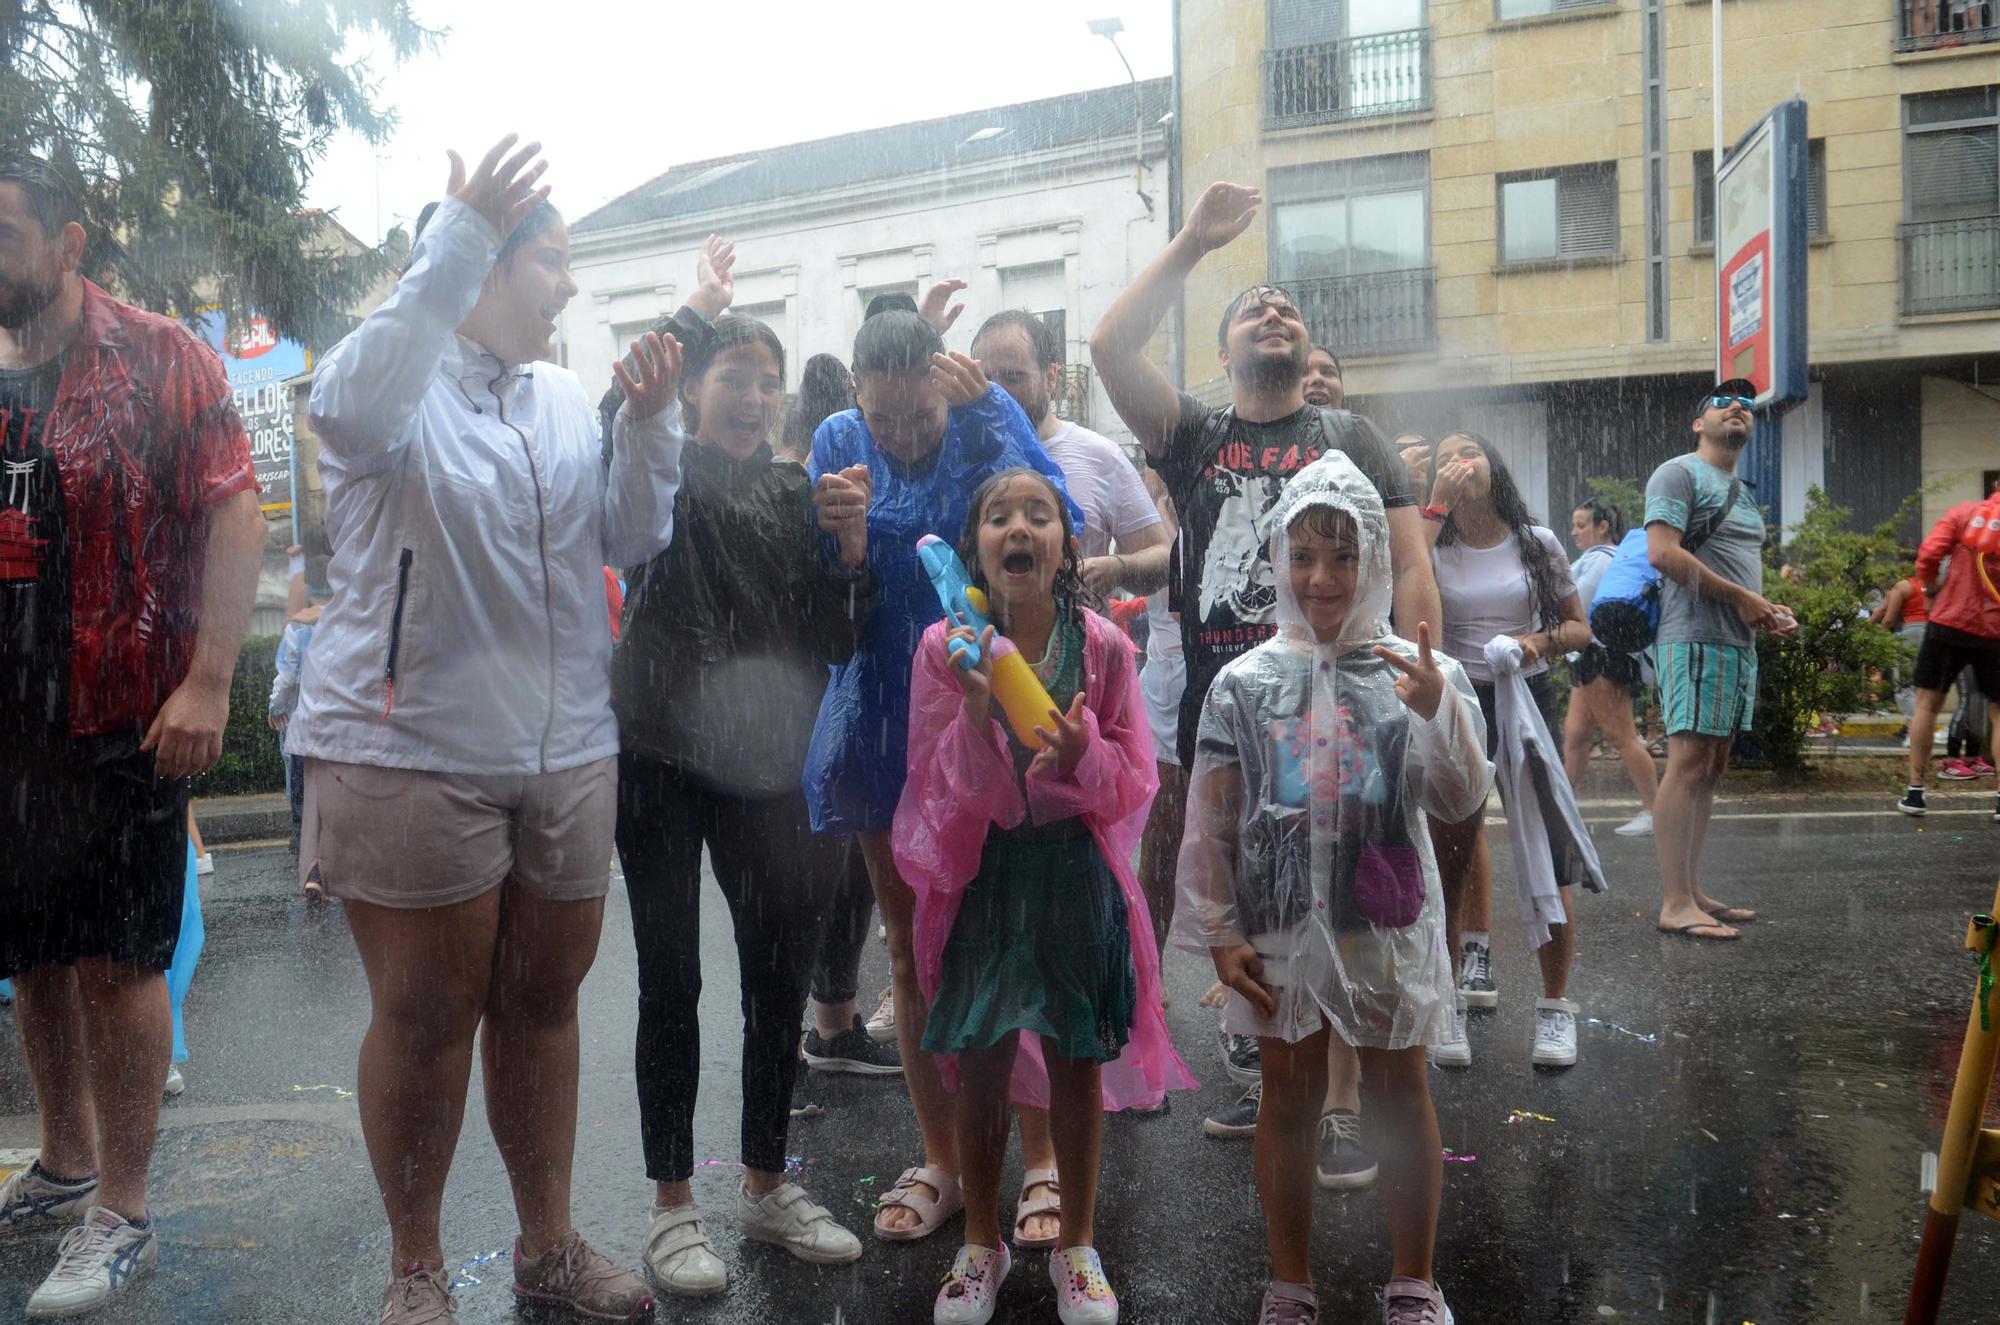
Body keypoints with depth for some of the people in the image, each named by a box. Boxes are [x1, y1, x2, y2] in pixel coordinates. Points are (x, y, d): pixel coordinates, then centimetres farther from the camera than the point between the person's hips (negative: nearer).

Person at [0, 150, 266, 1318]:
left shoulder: (159, 359, -6)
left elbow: (238, 516, -12)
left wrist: (207, 684, -20)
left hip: (124, 724, -5)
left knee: (117, 962, 0)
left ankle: (121, 1216, 14)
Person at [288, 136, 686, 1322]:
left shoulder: (568, 399, 10)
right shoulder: (402, 381, -5)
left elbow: (635, 543, 6)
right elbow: (352, 412, -30)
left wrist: (653, 421, -8)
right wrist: (460, 237, -31)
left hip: (567, 755, 5)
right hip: (410, 751, -5)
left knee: (541, 1004, 14)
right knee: (427, 1016, 5)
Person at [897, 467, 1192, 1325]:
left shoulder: (1103, 647, -8)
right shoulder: (946, 648, -8)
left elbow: (1132, 785, -4)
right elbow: (935, 790, -8)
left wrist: (1082, 757, -25)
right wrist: (976, 718, -26)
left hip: (1077, 870, 0)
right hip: (980, 869, 0)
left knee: (1077, 1061, 10)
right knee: (980, 1062, 9)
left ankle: (1077, 1246, 32)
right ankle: (982, 1243, 32)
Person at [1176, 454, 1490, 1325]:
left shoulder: (1416, 671, -4)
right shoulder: (1245, 681, -1)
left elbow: (1460, 804, -9)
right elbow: (1209, 822, 1)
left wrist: (1438, 712, -25)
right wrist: (1218, 932, -2)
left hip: (1387, 925, 0)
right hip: (1281, 925, 1)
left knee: (1401, 1096, 11)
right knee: (1290, 1098, 11)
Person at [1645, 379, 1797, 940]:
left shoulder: (1741, 491, 25)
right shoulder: (1679, 473, -3)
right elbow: (1663, 553, -16)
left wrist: (1768, 610, 9)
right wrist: (1741, 598, -14)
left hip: (1739, 644, 10)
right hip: (1696, 639, -10)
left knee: (1711, 769, 9)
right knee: (1688, 764, -13)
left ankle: (1693, 893, 13)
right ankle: (1675, 904, -13)